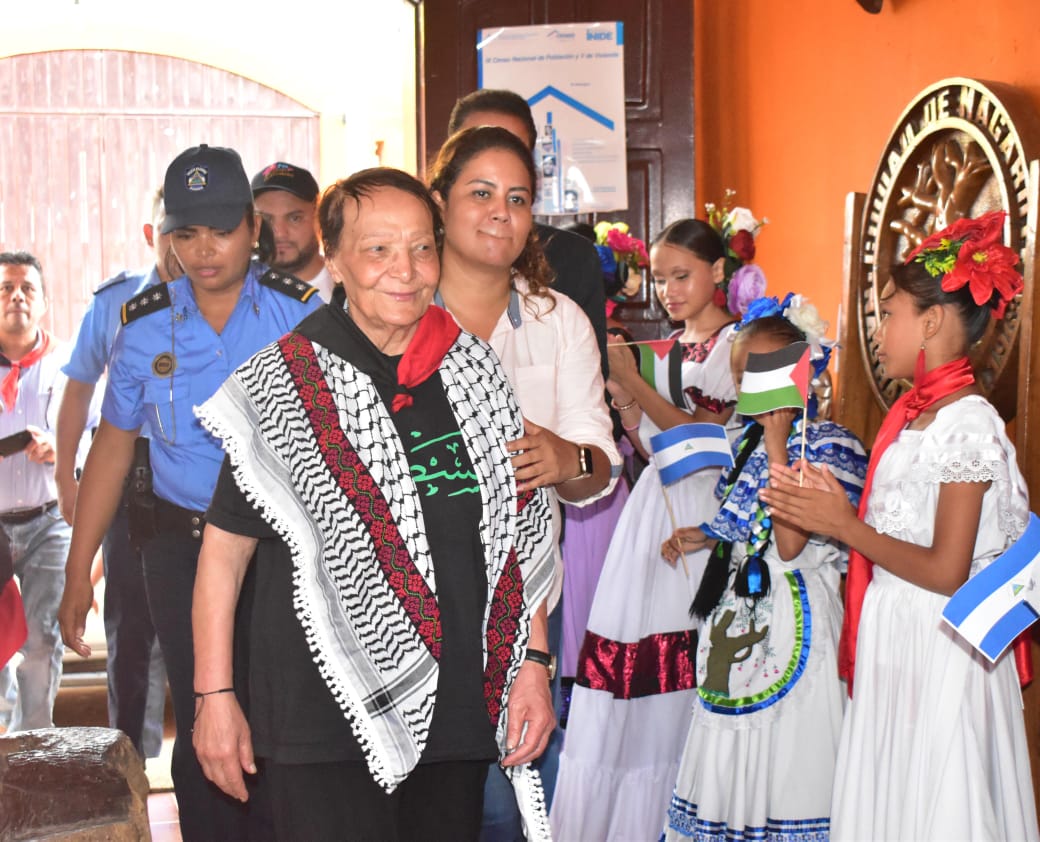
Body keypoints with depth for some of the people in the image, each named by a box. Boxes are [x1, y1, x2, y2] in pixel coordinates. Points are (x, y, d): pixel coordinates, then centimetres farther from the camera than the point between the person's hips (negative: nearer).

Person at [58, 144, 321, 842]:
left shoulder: (298, 311, -5)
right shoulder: (145, 325, 1)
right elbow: (113, 446, 9)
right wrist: (79, 572, 9)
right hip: (181, 545, 2)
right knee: (203, 730, 5)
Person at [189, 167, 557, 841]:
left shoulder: (477, 375, 6)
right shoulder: (283, 387, -5)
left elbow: (522, 532, 12)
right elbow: (225, 548, -1)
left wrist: (532, 662, 6)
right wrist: (215, 696, -3)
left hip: (458, 711, 4)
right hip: (324, 718, -4)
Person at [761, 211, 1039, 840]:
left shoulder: (968, 422, -17)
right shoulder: (911, 411, 8)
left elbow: (947, 572, -21)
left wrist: (845, 527, -16)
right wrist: (834, 506, 1)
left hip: (938, 648, -8)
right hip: (891, 638, 9)